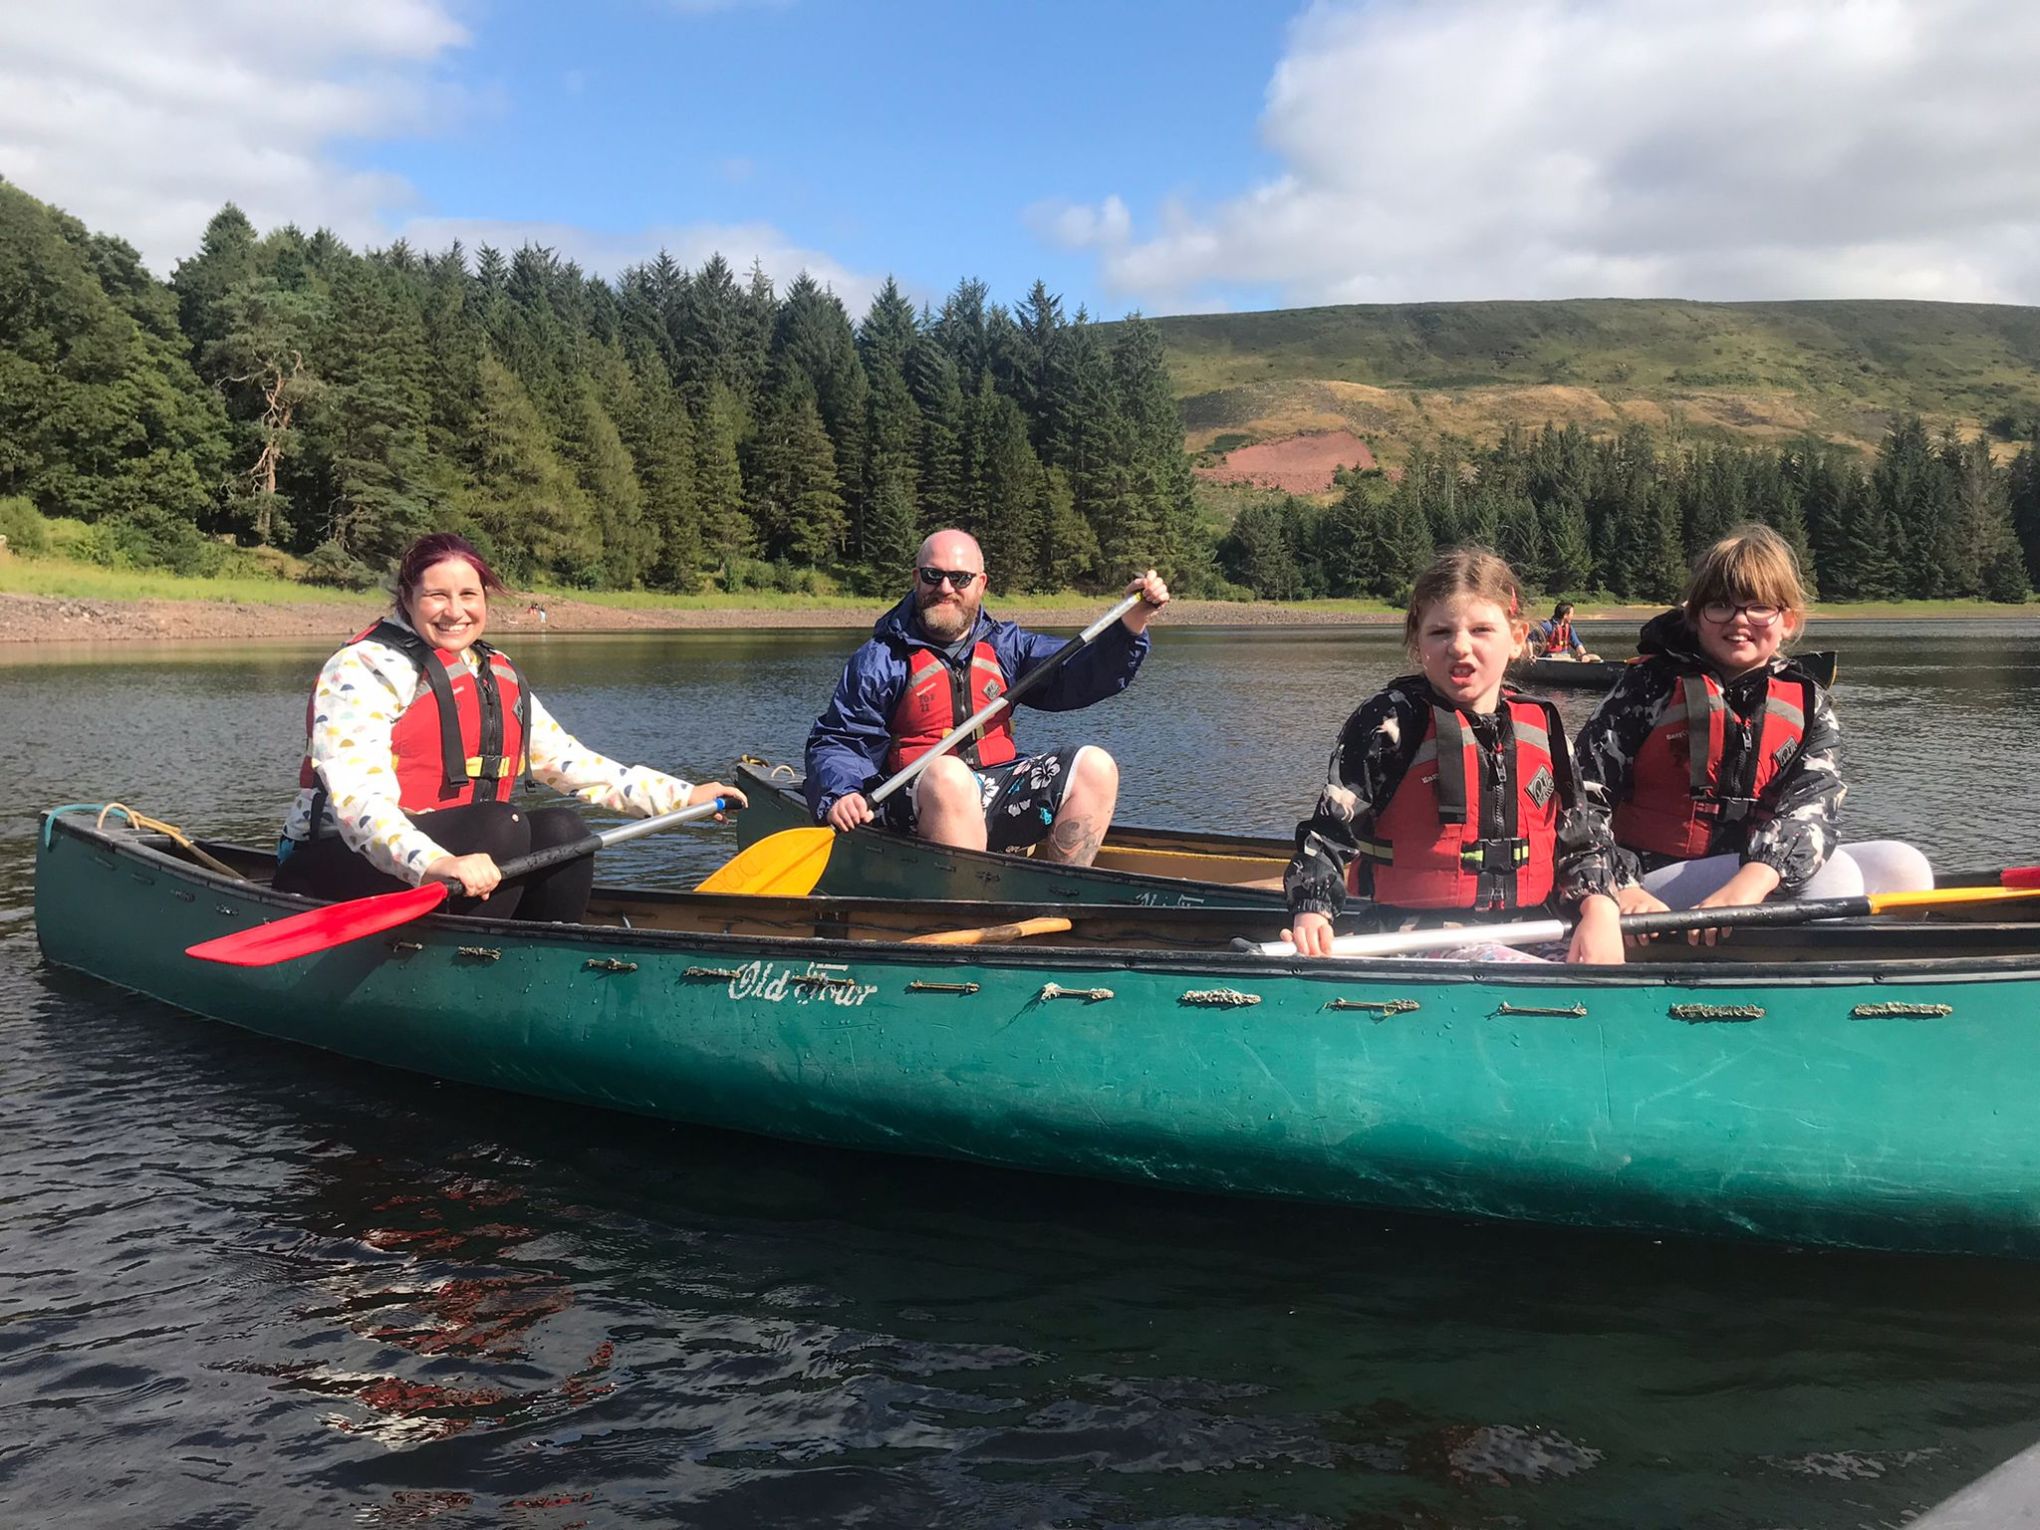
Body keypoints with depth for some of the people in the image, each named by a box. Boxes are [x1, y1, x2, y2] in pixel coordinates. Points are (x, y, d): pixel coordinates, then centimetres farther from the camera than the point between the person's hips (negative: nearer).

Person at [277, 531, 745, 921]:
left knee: (561, 830, -17)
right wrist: (437, 865, -43)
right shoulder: (363, 669, -11)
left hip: (455, 857, 7)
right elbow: (357, 798, -25)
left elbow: (570, 763, 19)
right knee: (500, 826, -29)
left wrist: (683, 796, 13)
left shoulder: (501, 678, 13)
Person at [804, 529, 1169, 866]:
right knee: (948, 774, -37)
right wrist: (838, 796, -20)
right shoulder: (879, 661, 1)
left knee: (1094, 766, -10)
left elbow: (1077, 675, 5)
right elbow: (837, 743, 1)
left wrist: (1132, 623, -9)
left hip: (1002, 797, 5)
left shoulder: (1005, 645, 14)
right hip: (920, 805, -5)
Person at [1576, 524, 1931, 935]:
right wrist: (1622, 890, -24)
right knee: (1834, 874, -23)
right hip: (1657, 890, -5)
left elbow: (1813, 805, -10)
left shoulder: (1807, 704, 8)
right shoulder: (1652, 685, -2)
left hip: (1762, 872, 5)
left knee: (1903, 866, -12)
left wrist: (1753, 881, -31)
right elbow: (1584, 796, -8)